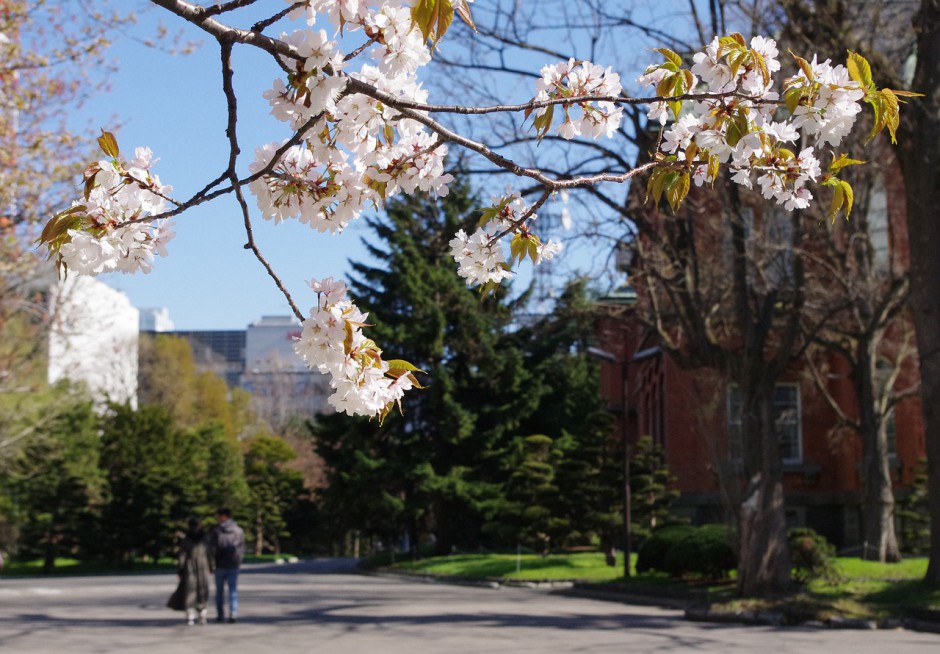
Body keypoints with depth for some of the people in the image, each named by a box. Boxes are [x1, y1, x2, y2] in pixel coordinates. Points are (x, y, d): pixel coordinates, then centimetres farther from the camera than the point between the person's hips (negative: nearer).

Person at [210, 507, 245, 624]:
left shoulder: (216, 531, -7)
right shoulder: (239, 531, 2)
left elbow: (213, 548, -9)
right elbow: (242, 548, 4)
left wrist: (212, 562, -2)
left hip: (220, 565, -2)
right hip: (233, 565, 2)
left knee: (219, 589, 9)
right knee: (233, 589, 4)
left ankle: (220, 615, 11)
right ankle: (233, 614, -8)